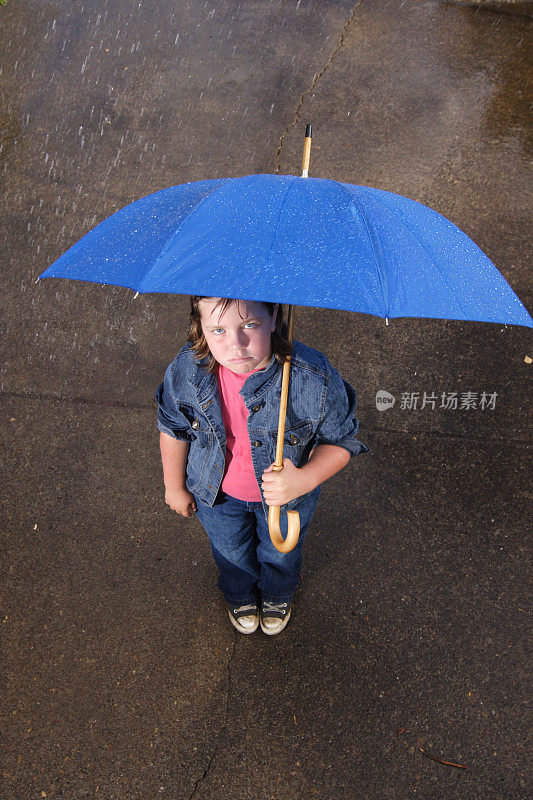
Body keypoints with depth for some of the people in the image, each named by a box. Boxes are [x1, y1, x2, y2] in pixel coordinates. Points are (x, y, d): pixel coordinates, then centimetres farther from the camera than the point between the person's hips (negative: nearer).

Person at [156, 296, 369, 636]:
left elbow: (340, 441, -21)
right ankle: (240, 596, 72)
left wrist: (305, 480, -40)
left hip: (287, 493, -1)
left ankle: (277, 596, 72)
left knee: (280, 554, 32)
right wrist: (174, 487, 3)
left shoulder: (315, 379, -38)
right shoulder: (186, 371, -30)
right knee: (231, 551, 32)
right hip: (218, 493, 1)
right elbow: (173, 429, -10)